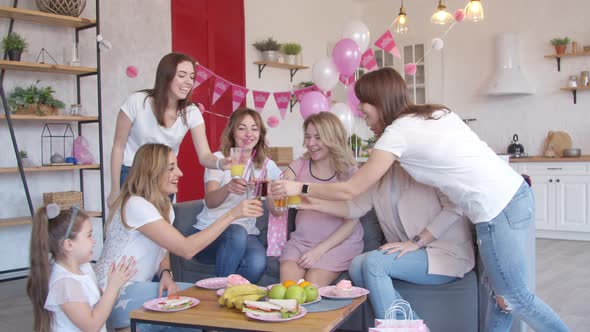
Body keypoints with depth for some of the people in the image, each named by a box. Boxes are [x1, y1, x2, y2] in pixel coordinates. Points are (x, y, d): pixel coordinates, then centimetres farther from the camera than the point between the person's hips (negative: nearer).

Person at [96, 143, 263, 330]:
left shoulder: (164, 204, 8)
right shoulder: (136, 205, -20)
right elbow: (186, 249, -25)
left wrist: (165, 274, -11)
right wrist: (232, 214, -27)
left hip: (138, 286, 8)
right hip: (117, 294, -8)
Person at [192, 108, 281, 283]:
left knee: (257, 262, -32)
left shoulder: (266, 164, 8)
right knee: (237, 233, -37)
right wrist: (228, 188, -44)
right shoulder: (219, 159, -4)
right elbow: (210, 201, -21)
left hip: (247, 232, 2)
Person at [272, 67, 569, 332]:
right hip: (517, 193, 9)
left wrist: (300, 188, 6)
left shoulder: (398, 132, -8)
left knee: (514, 297, 6)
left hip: (496, 210, -9)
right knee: (504, 292, 14)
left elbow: (349, 190, -4)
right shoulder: (437, 112, 15)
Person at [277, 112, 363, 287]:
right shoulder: (300, 165, 5)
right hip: (301, 241, 3)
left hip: (339, 242, -2)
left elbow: (350, 222, -6)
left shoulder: (349, 172, -3)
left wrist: (320, 250, -15)